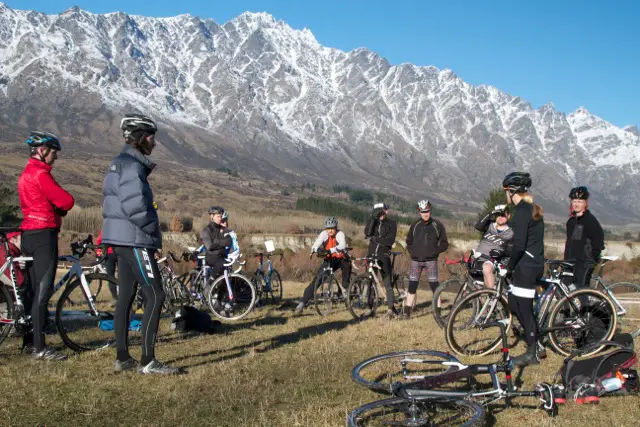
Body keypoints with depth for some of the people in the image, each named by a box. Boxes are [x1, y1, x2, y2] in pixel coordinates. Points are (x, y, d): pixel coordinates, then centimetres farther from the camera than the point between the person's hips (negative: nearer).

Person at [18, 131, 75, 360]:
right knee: (43, 290, -9)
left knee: (32, 289, 14)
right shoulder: (40, 174, -14)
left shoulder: (26, 174, 19)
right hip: (44, 234, -10)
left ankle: (28, 341, 21)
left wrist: (56, 209, 2)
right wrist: (60, 209, 4)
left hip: (28, 235, 10)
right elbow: (66, 201, -18)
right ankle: (39, 347, -8)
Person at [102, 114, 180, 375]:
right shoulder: (131, 165, -15)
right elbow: (134, 206, -26)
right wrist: (152, 229, -11)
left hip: (124, 240, 10)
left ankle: (122, 358, 18)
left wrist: (151, 230, 15)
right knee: (155, 296, -8)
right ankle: (148, 362, -5)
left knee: (125, 297, 12)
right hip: (135, 240, -10)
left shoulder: (121, 163, 17)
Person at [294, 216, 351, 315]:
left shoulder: (340, 234, -21)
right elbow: (315, 245, -25)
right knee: (316, 280, -10)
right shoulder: (324, 234, -12)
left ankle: (345, 288, -17)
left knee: (347, 265, -37)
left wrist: (331, 250, -57)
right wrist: (317, 250, -50)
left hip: (341, 258, -2)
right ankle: (301, 304, -9)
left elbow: (342, 246, -40)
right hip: (329, 259, 2)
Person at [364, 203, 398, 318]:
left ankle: (390, 309, -2)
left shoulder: (391, 223, 1)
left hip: (384, 256, -3)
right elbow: (367, 232, -13)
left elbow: (390, 241, -11)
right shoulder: (373, 222, 8)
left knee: (387, 284, -5)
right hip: (371, 254, 3)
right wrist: (373, 217, -18)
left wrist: (375, 239, -20)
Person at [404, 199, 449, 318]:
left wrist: (433, 252, -9)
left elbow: (444, 244, 2)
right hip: (416, 260, 3)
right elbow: (409, 241, 19)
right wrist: (413, 251, 4)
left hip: (430, 260, -2)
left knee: (434, 286, -6)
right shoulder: (415, 225, 9)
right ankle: (407, 311, 9)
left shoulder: (438, 225, 1)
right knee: (412, 285, 3)